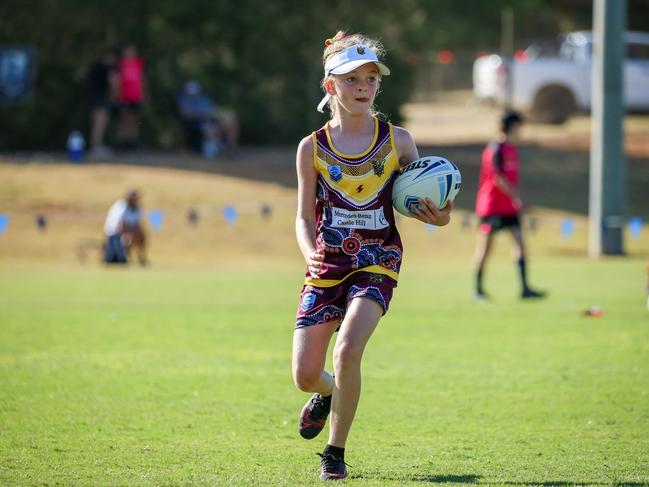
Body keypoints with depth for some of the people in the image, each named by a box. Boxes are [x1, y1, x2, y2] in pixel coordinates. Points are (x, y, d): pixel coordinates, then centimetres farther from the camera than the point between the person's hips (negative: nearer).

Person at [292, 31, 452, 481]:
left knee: (348, 352, -24)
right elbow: (305, 216, 5)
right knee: (305, 374, 0)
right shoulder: (313, 148, 1)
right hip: (327, 265, 2)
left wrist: (439, 217, -14)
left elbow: (418, 202, 9)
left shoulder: (397, 140, 1)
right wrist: (310, 253, -15)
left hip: (377, 262, -1)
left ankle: (336, 451, -4)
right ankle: (327, 393, 41)